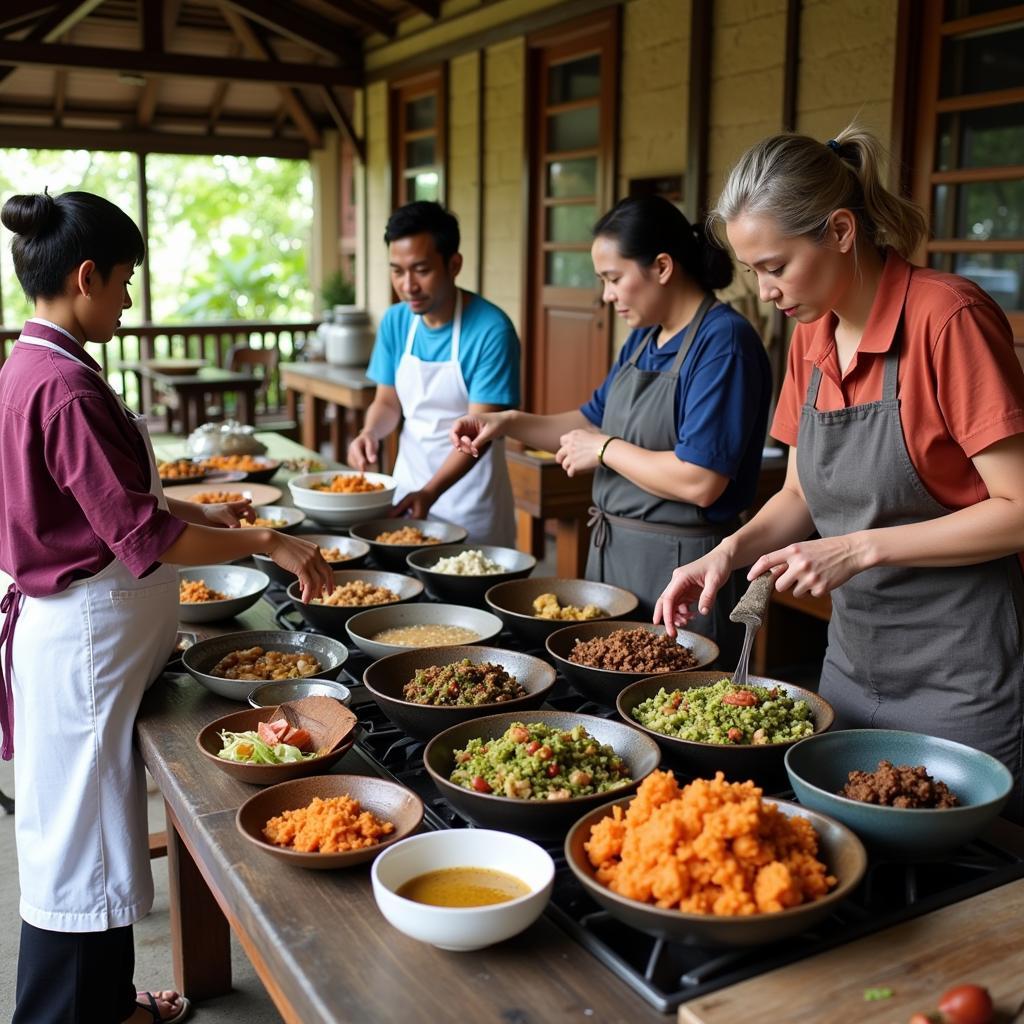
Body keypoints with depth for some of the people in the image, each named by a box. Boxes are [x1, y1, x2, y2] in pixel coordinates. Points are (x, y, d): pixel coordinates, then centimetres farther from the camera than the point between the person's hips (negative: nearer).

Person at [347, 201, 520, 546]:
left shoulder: (491, 330, -19)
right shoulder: (396, 321, -1)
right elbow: (387, 401, 10)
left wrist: (429, 492, -32)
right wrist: (370, 433, -12)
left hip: (469, 492, -5)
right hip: (408, 481, 5)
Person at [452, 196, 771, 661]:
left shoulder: (723, 339, -19)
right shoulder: (644, 338, 10)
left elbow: (700, 482, -27)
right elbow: (593, 421, 21)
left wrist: (605, 449, -14)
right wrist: (509, 423, 7)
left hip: (677, 563, -9)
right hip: (613, 551, 9)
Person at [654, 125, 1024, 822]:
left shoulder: (947, 318, -17)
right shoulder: (811, 339, 5)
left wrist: (861, 548, -21)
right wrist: (733, 549, -5)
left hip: (962, 678, -7)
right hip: (853, 655, 7)